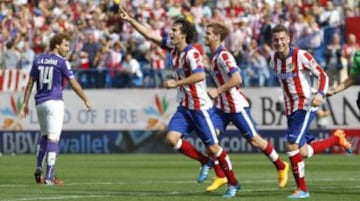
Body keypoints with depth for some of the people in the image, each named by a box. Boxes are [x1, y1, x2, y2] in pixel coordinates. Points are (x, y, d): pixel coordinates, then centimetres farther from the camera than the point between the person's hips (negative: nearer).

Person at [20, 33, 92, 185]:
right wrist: (86, 100, 6)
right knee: (53, 139, -5)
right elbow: (74, 84, -4)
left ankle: (39, 169, 14)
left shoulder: (38, 60, 9)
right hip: (54, 102, -6)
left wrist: (25, 103, 14)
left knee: (44, 136, 22)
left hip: (39, 103, 6)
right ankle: (49, 177, -9)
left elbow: (30, 83, 10)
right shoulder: (61, 62, -6)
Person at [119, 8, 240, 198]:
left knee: (212, 147, -4)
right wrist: (130, 20, 8)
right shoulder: (173, 46, 5)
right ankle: (204, 162, 11)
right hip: (184, 106, 8)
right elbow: (150, 35, 12)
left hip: (200, 106, -8)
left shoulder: (192, 53, -19)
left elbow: (200, 75, -33)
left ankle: (233, 183, 11)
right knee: (172, 138, -9)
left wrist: (176, 83, -26)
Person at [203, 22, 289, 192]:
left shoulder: (223, 55, -18)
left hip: (236, 106, -9)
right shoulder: (213, 56, 10)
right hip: (222, 106, 9)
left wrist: (217, 91, -20)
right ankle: (220, 176, 1)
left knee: (254, 139, -1)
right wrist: (217, 93, 13)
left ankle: (281, 166, 16)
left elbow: (236, 79, -26)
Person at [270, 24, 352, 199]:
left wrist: (320, 94, -25)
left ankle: (301, 189, -5)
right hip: (290, 109, 7)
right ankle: (336, 138, 31)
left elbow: (322, 75, -9)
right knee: (302, 152, 6)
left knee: (292, 145, -18)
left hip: (306, 107, -7)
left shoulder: (301, 56, -14)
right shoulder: (274, 60, 5)